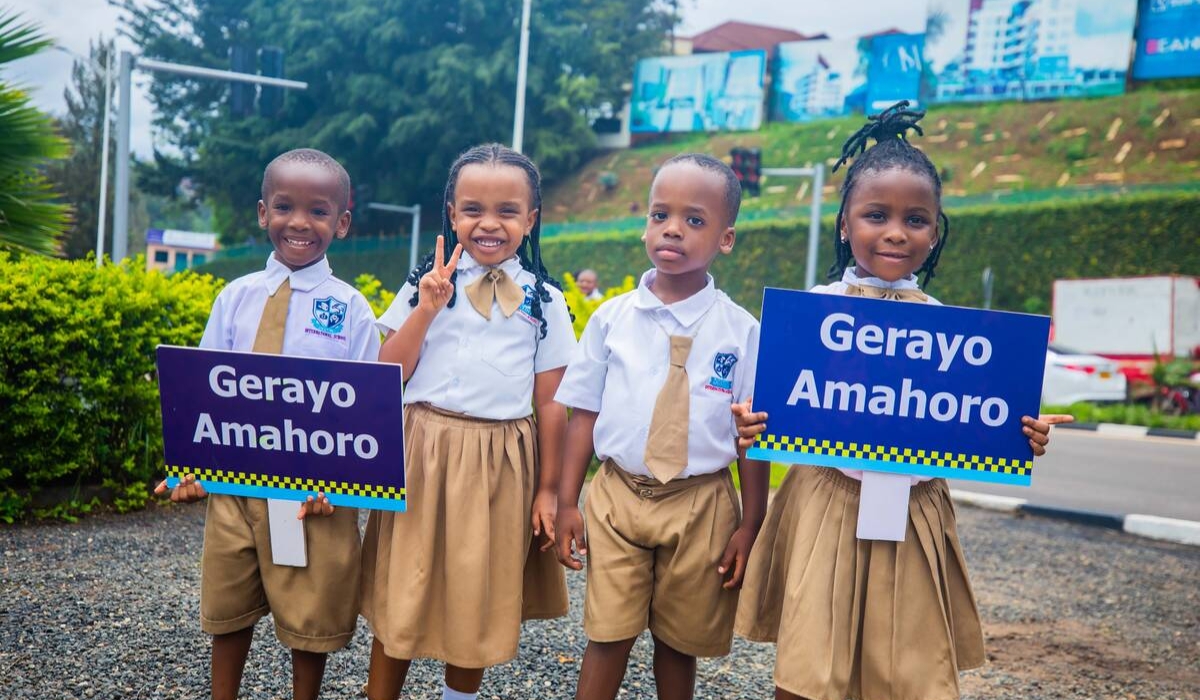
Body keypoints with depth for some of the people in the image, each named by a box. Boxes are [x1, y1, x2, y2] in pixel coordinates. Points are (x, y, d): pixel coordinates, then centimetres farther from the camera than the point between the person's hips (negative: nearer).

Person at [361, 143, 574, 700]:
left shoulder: (545, 301, 2)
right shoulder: (426, 284, 2)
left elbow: (550, 403, 3)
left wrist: (547, 489, 3)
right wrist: (427, 310, -13)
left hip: (500, 465, 0)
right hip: (422, 454, 0)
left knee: (478, 604, 13)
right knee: (400, 596, 8)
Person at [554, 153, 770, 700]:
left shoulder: (742, 331, -4)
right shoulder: (611, 318, -1)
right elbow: (584, 415, 4)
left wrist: (750, 526, -1)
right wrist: (566, 502, 1)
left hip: (701, 505, 0)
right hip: (617, 495, 1)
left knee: (679, 640, 13)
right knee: (608, 636, 4)